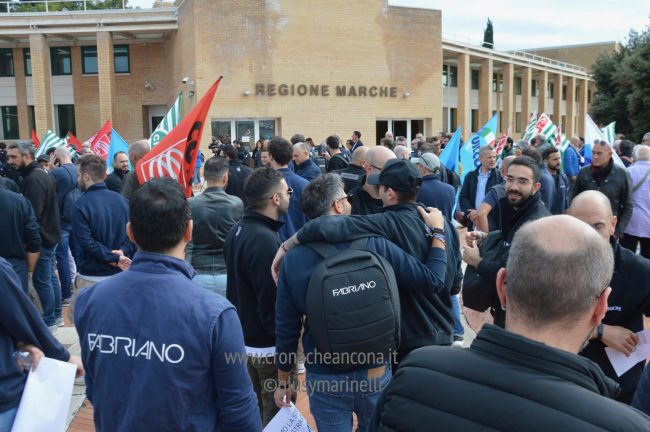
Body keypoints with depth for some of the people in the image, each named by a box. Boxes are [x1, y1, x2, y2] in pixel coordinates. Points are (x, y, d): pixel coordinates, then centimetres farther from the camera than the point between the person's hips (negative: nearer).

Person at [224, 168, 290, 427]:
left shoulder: (238, 231, 4)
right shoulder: (265, 240, -26)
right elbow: (272, 302, -26)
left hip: (245, 337, 9)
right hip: (268, 345, -9)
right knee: (276, 414, 6)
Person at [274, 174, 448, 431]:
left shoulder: (293, 259, -10)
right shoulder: (374, 244, -15)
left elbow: (286, 328, -5)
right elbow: (433, 280, -9)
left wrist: (283, 381, 9)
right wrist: (437, 230, 4)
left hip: (325, 378, 0)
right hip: (376, 373, 0)